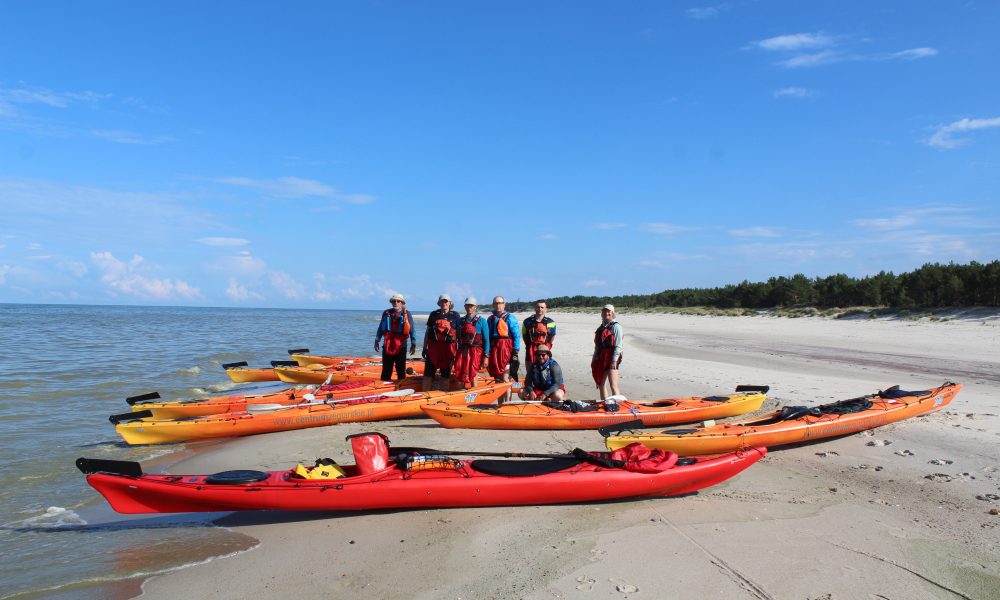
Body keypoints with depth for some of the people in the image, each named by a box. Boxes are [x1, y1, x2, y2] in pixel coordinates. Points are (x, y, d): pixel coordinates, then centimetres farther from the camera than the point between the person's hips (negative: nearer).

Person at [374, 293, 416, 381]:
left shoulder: (407, 314, 0)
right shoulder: (386, 313, 8)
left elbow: (412, 330, -1)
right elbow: (380, 328, 14)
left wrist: (413, 344, -6)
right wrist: (377, 340, 10)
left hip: (401, 345, -2)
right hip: (387, 345, 2)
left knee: (401, 370, 6)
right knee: (386, 370, 7)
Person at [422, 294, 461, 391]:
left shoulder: (455, 315, 4)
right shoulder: (433, 314, 9)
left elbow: (459, 333, 5)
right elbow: (427, 332, 13)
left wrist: (458, 349, 0)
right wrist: (425, 347, 9)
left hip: (448, 348, -1)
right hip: (433, 347, 1)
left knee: (446, 374, 6)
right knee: (428, 373, -1)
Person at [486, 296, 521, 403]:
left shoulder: (510, 318, 0)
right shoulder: (490, 319, 17)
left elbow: (516, 336, -5)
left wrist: (515, 351, -12)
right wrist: (487, 352, 12)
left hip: (505, 350, -6)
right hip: (493, 351, 6)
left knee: (505, 379, -9)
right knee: (497, 379, 10)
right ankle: (500, 403, 17)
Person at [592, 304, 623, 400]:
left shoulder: (616, 327, -4)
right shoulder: (601, 328, 18)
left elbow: (618, 346, -11)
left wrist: (614, 361, -18)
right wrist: (594, 359, 17)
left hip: (611, 358, -8)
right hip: (600, 358, 8)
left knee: (613, 386, -14)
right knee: (600, 385, 12)